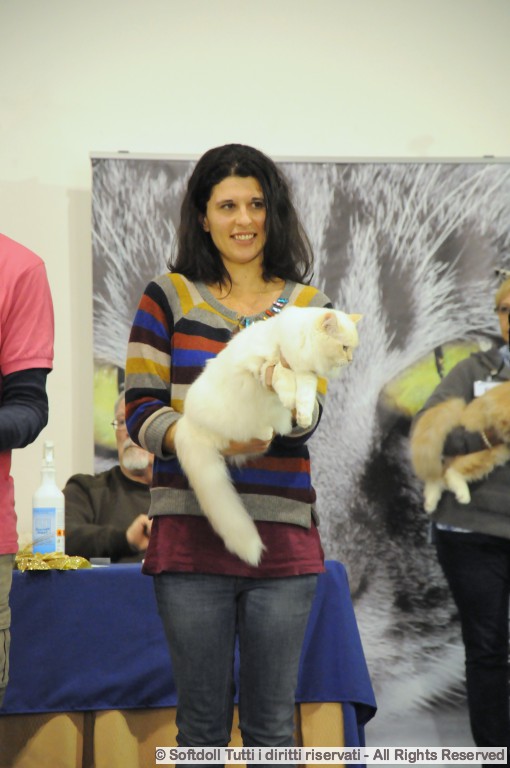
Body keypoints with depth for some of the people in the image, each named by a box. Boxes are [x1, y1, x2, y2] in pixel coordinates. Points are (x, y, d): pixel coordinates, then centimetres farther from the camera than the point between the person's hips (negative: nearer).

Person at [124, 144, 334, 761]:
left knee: (272, 726, 7)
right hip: (191, 536, -1)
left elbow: (308, 415, -3)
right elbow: (140, 410, -1)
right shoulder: (169, 298, 6)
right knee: (202, 724, 5)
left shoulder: (307, 306, 11)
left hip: (283, 538, 2)